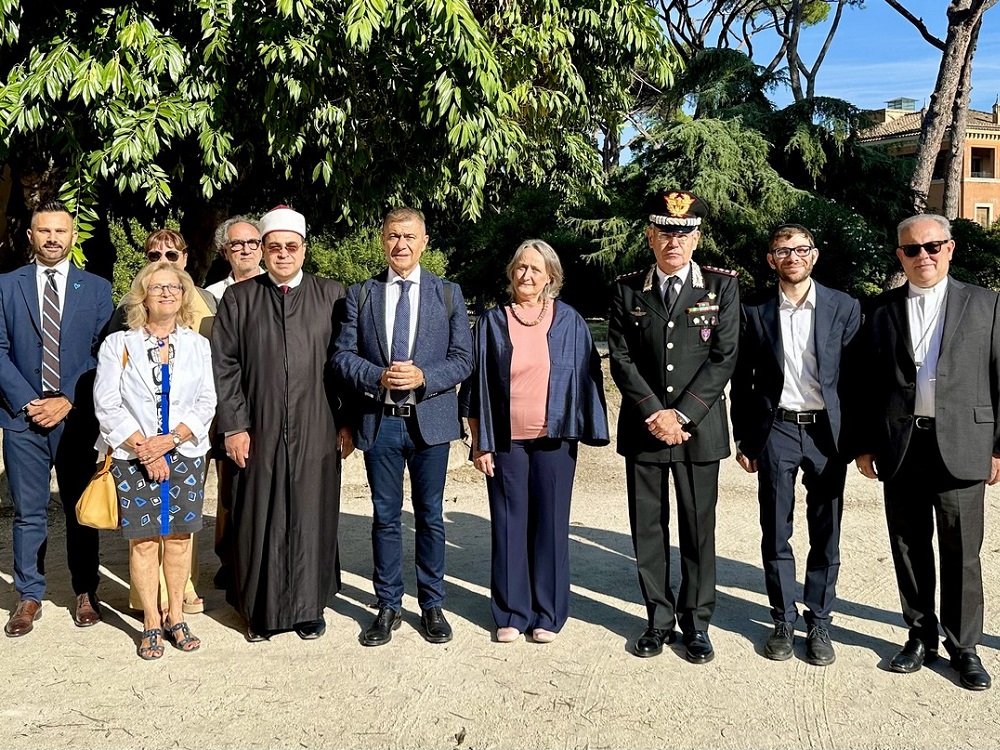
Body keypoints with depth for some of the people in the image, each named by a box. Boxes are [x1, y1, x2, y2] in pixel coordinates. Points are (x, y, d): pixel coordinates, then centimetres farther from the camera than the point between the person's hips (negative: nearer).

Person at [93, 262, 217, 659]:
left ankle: (175, 616, 17)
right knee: (143, 541, 1)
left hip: (184, 455, 2)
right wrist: (142, 448, -12)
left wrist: (171, 439, -13)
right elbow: (106, 405, -4)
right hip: (133, 457, -1)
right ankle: (152, 623, 12)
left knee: (179, 536, 5)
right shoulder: (118, 344, 2)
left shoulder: (198, 345, 7)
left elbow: (206, 403, 1)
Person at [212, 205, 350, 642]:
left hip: (316, 434, 0)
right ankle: (261, 610, 22)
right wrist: (234, 426, -4)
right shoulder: (238, 298, 6)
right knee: (259, 520, 7)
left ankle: (309, 607, 22)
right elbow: (224, 367, 3)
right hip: (258, 433, 0)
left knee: (312, 519, 7)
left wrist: (347, 424, 0)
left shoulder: (331, 296, 6)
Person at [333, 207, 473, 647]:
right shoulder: (360, 295, 6)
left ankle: (432, 605, 23)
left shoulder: (449, 294, 4)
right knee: (385, 517, 9)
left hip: (431, 420, 0)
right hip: (379, 422, 1)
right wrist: (378, 377, -16)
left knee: (430, 516, 9)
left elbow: (462, 360, 0)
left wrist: (423, 377, -17)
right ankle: (389, 607, 22)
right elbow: (343, 355, 2)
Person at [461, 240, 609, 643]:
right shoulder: (491, 322, 3)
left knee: (550, 524, 5)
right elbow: (475, 386, 4)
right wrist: (479, 443, 0)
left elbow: (587, 379, 6)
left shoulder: (569, 322, 3)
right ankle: (511, 613, 17)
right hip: (506, 441, 0)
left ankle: (547, 614, 17)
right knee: (509, 525, 5)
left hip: (554, 440, 0)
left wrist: (586, 431, -3)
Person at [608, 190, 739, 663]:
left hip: (699, 427, -1)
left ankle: (696, 622, 20)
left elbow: (724, 357, -5)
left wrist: (680, 415, -12)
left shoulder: (722, 286, 2)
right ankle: (658, 619, 20)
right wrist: (654, 414, -11)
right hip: (642, 428, 2)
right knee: (648, 528, 7)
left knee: (698, 529, 6)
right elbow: (621, 359, 0)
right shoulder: (628, 291, 6)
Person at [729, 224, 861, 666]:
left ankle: (818, 622, 21)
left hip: (828, 432, 0)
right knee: (776, 534, 6)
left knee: (826, 534, 7)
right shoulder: (754, 312, 3)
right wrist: (744, 440, 4)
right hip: (775, 431, 0)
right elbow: (741, 380, 6)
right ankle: (783, 621, 20)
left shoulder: (844, 308, 2)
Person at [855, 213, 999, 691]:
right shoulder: (883, 310, 10)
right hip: (900, 447, 2)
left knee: (961, 553, 3)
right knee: (908, 548, 10)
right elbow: (869, 382, 10)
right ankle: (921, 637, 25)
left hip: (960, 445, -2)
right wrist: (865, 446, 6)